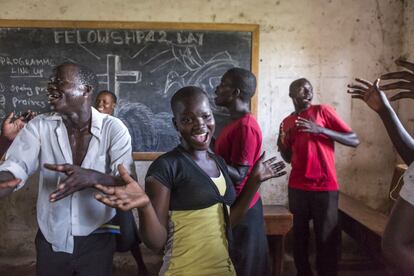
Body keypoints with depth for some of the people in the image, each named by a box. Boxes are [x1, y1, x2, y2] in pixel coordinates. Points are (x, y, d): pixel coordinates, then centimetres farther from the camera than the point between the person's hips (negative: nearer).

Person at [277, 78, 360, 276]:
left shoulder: (323, 111, 0)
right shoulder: (286, 122, 11)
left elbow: (355, 141, -6)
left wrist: (321, 130, -18)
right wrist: (282, 143, -2)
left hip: (325, 187, -3)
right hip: (297, 188, 3)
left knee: (326, 240, -3)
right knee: (300, 235, 8)